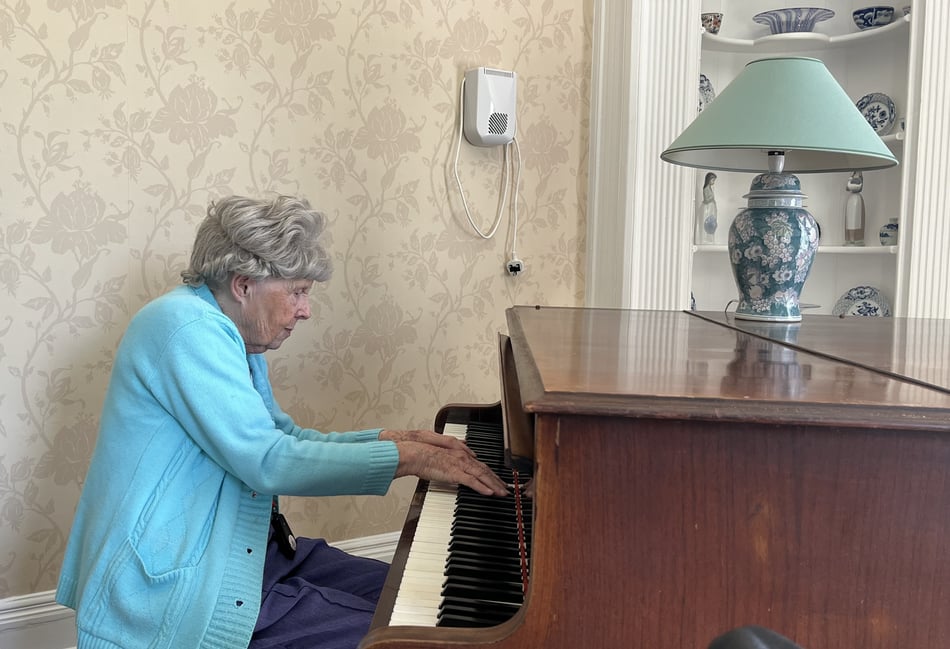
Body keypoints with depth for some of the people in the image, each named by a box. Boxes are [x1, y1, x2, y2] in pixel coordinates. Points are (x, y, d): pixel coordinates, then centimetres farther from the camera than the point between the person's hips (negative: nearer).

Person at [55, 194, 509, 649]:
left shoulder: (227, 334, 12)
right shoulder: (187, 326, -21)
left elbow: (287, 439, 13)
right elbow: (270, 462, -28)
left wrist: (389, 439, 1)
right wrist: (403, 458, -21)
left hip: (241, 547, 10)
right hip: (183, 587, -10)